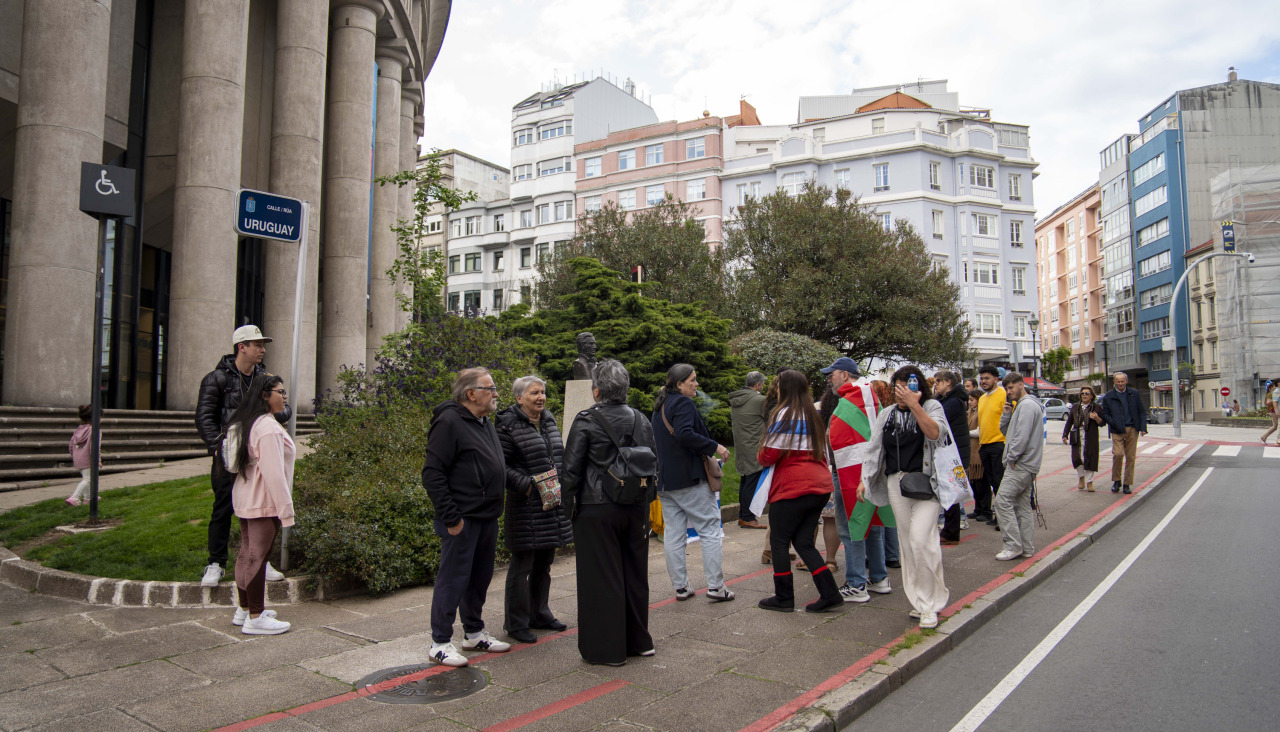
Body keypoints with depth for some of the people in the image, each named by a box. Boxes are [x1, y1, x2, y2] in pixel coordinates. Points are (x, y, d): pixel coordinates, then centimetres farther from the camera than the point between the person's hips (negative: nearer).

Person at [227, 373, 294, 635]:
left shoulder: (247, 423, 11)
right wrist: (286, 511, -20)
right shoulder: (268, 427, -21)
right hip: (263, 504, -10)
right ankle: (255, 618, 6)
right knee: (257, 556, -3)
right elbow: (274, 473, -24)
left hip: (245, 500, 10)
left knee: (247, 553, 17)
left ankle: (244, 609, 30)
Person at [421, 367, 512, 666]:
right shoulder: (449, 422, -14)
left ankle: (474, 633, 30)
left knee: (480, 577, 17)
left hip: (487, 517, 9)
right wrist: (450, 517, -19)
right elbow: (432, 474, -18)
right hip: (462, 519, -9)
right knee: (453, 578, -1)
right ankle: (440, 642, 11)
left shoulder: (486, 424, 15)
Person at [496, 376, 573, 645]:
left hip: (552, 504, 7)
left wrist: (563, 483, 9)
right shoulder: (508, 424, -10)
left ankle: (540, 615, 29)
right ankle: (516, 623, 12)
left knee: (544, 564, 16)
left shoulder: (548, 421, 13)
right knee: (522, 565, 0)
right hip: (526, 506, -7)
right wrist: (525, 484, -21)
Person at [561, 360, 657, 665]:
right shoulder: (640, 420, 5)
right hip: (635, 509, 6)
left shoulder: (586, 421, -11)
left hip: (597, 511, -6)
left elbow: (571, 469, -11)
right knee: (635, 573, 15)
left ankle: (607, 649, 12)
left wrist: (570, 507, 0)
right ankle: (638, 641, 29)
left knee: (601, 578, 4)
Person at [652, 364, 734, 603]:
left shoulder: (660, 406, 17)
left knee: (672, 533, 8)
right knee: (710, 529, 0)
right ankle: (715, 586, 0)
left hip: (665, 480, 9)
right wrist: (714, 447, -19)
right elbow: (685, 434, -27)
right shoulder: (683, 403, -11)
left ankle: (680, 587, 13)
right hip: (689, 478, -9)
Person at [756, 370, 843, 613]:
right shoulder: (812, 415, 16)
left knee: (779, 542, 5)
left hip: (792, 489, -8)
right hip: (820, 487, 8)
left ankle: (784, 598, 11)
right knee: (804, 542, 13)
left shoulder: (785, 414, -10)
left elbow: (770, 454, -12)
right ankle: (830, 594, 7)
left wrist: (760, 457, 9)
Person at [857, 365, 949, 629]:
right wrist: (865, 478, 11)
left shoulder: (932, 407, 2)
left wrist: (914, 405, -23)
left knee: (921, 538, -14)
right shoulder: (887, 414, 14)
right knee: (907, 541, 4)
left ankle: (930, 604, -2)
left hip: (926, 481, -4)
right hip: (896, 482, 4)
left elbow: (935, 433, -17)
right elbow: (875, 447, 16)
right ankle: (918, 600, 13)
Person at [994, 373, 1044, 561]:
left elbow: (1022, 436, -21)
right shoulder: (1020, 405, 20)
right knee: (1023, 505, 11)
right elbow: (1006, 431, 20)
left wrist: (1011, 457, -14)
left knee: (1003, 500, -12)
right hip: (1026, 465, 11)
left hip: (1020, 465, -11)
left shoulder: (1027, 405, -13)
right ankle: (1027, 547, 15)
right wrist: (1006, 414, 4)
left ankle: (1013, 545, -10)